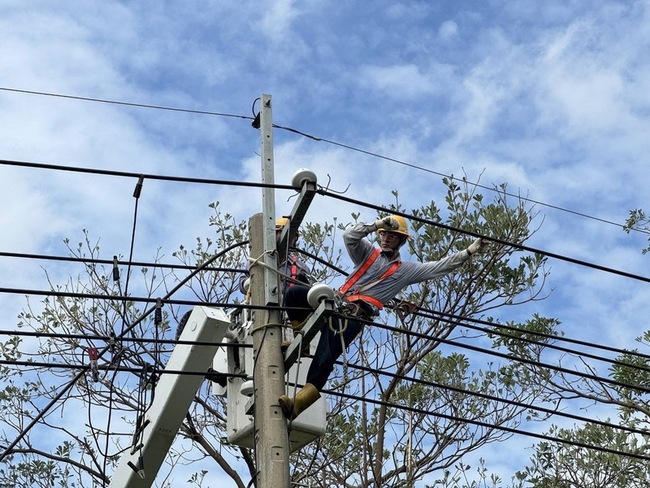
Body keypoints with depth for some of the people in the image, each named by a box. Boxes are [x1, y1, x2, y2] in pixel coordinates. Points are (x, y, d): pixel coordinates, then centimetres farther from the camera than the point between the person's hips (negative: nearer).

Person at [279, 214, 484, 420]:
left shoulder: (407, 269, 17)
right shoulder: (369, 252, 20)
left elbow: (441, 266, 16)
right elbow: (349, 235, 2)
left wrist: (469, 251, 11)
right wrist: (377, 224, -4)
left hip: (355, 316, -3)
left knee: (325, 358, -22)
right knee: (295, 293, -20)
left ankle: (299, 401, -30)